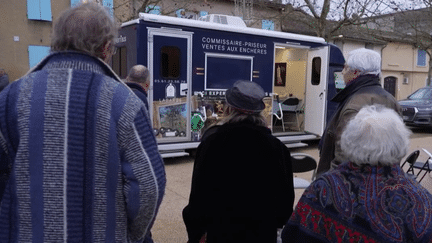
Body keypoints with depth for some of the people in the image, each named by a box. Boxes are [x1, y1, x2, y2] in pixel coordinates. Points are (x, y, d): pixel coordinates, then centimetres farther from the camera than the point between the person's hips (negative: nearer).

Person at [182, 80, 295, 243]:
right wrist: (277, 221, 18)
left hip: (222, 230, -1)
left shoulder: (212, 141, -14)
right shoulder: (275, 146, -10)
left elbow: (199, 191, -10)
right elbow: (285, 194, 0)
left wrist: (196, 229, 4)